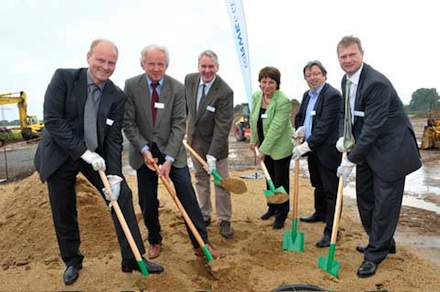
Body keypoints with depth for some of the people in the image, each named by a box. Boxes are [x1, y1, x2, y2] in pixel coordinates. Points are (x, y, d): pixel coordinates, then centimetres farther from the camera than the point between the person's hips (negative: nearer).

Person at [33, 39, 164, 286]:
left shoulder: (118, 96, -6)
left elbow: (114, 138, -8)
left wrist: (114, 174, -17)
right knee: (64, 210, 7)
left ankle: (133, 258, 3)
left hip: (96, 154, 2)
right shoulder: (63, 78, -13)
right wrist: (84, 152, -23)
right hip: (60, 155, -2)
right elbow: (53, 120, -18)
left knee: (122, 195, -8)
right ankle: (72, 260, 31)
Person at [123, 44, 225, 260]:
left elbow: (179, 125, -12)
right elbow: (128, 123, -6)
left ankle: (201, 244, 10)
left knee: (188, 197, -3)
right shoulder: (131, 86, -8)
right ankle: (155, 241, 32)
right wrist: (144, 150, -16)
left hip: (171, 150, 0)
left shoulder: (177, 88, -9)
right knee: (148, 203, 8)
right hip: (143, 151, 1)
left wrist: (169, 159, -18)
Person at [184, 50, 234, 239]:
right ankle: (204, 216, 29)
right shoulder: (189, 80, -7)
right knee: (201, 180, 15)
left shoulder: (225, 92, -24)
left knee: (221, 182, 3)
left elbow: (222, 126, -25)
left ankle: (224, 221, 17)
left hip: (215, 142, -5)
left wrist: (212, 155, -27)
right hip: (194, 140, 5)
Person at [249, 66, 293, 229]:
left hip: (280, 147, -6)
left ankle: (281, 215, 20)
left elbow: (276, 128, -25)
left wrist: (263, 150, -22)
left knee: (281, 181, 4)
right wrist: (254, 140, 8)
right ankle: (272, 207, 38)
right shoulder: (256, 96, -3)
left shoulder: (283, 101, -24)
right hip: (264, 145, 6)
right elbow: (253, 119, 9)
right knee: (270, 178, 19)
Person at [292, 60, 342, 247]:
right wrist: (300, 129, 1)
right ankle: (320, 213, 45)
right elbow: (299, 117, 23)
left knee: (331, 190, -2)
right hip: (312, 149, 9)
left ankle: (330, 231, 6)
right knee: (318, 186, 25)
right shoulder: (307, 95, 11)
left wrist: (307, 145, -24)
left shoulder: (332, 95, -16)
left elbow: (325, 126, -22)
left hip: (327, 150, -9)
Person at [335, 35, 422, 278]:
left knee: (384, 202, -1)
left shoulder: (377, 83, -24)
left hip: (390, 149, -9)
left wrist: (351, 160, -23)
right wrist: (343, 137, -3)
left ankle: (375, 254, 13)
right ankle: (383, 242, 34)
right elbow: (345, 113, 16)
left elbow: (373, 127, -26)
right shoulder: (346, 80, 4)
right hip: (367, 148, 9)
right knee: (364, 197, 15)